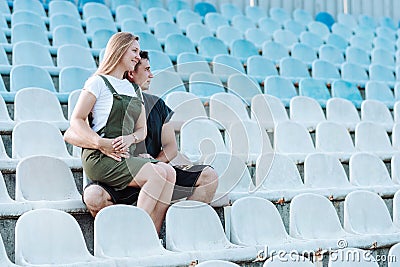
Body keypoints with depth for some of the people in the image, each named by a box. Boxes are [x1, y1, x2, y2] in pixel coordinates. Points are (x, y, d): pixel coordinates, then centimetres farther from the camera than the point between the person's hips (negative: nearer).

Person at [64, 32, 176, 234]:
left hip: (127, 156, 7)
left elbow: (142, 129, 18)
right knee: (158, 174, -25)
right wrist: (102, 143, -16)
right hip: (100, 158, -7)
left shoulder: (133, 89, 22)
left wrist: (130, 138, -6)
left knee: (168, 171, -19)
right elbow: (76, 120, -4)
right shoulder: (99, 82, 1)